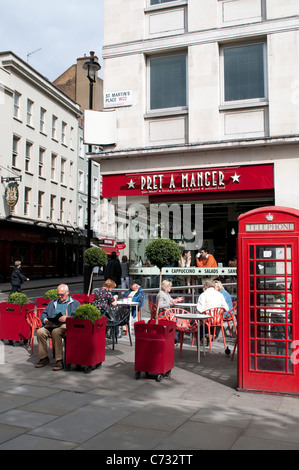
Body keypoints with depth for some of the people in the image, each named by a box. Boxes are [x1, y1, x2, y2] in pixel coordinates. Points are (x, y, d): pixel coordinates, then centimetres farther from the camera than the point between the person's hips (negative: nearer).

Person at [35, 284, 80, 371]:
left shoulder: (75, 303, 15)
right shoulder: (53, 303, 31)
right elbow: (44, 313, 26)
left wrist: (67, 318, -16)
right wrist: (45, 320, 2)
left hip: (65, 325, -5)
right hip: (51, 325, 5)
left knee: (56, 332, -37)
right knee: (40, 331, -26)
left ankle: (59, 361, -31)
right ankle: (44, 358, -11)